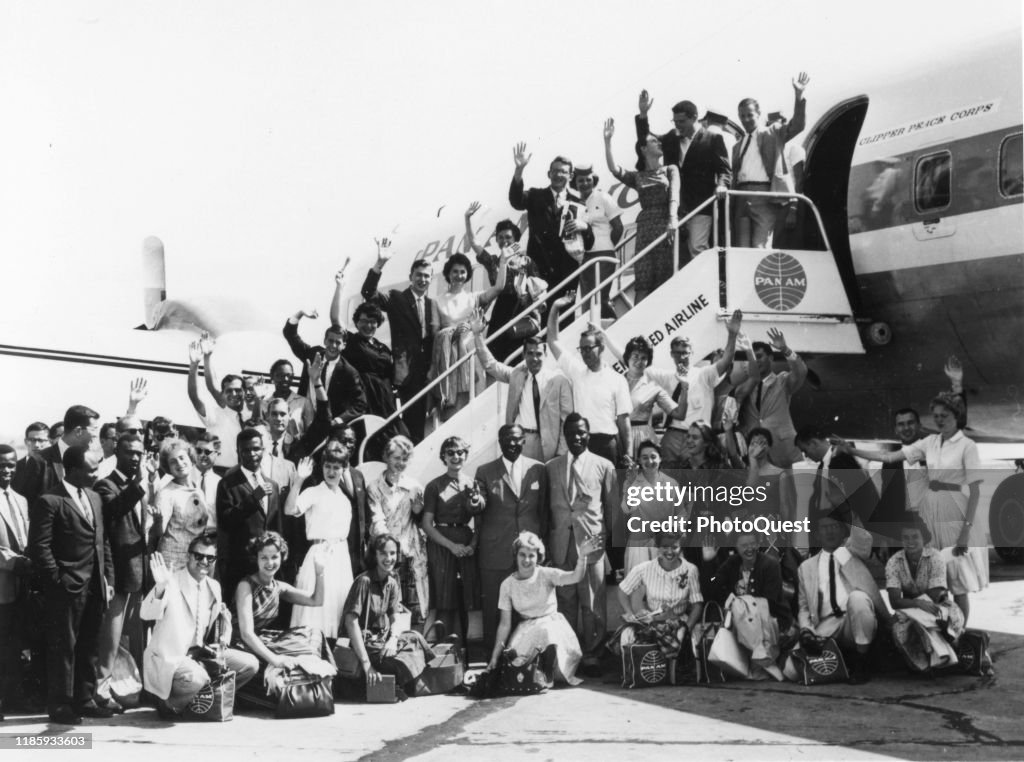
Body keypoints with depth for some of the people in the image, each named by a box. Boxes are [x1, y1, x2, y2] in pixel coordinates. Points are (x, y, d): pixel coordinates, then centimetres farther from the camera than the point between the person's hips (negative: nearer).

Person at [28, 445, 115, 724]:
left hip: (95, 586, 7)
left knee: (89, 646, 11)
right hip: (68, 587, -6)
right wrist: (58, 580, -13)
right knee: (64, 646, 1)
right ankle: (60, 705, 9)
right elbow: (39, 546, -12)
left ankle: (86, 699, 20)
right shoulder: (49, 501, -9)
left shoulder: (94, 498, 14)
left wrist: (108, 579, 10)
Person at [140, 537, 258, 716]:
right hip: (169, 657, -7)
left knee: (250, 664, -6)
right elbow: (146, 614, -27)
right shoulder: (172, 583, -12)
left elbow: (221, 616, 23)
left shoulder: (214, 587, 8)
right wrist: (160, 587, -45)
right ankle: (169, 704, -6)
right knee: (196, 678, -37)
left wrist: (223, 639, 1)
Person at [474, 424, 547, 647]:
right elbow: (479, 509, 8)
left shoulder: (538, 469, 7)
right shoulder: (485, 472, 5)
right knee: (493, 605, 2)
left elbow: (544, 508, 12)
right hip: (495, 551, -1)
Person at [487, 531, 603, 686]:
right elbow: (505, 624, 1)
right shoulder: (508, 584, -1)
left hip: (552, 626, -1)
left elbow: (575, 577, -23)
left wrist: (582, 556, -43)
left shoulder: (546, 574, -5)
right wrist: (495, 656, -4)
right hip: (525, 631, 1)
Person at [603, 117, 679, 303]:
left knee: (666, 279, -8)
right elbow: (614, 169, 0)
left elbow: (674, 194, -1)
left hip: (666, 225, -1)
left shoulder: (670, 170, 15)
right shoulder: (637, 177, 17)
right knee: (643, 283, -8)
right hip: (645, 226, 1)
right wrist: (607, 141, -7)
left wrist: (673, 219, -18)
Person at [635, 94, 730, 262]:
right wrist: (643, 114, 9)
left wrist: (721, 185, -22)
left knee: (697, 249, -14)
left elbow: (724, 168, -1)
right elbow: (645, 143, 21)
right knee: (679, 254, 5)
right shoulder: (670, 138, 16)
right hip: (674, 207, 5)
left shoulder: (712, 139, 2)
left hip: (700, 206, -5)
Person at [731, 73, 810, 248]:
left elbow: (797, 126, -2)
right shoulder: (738, 146, 27)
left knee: (759, 247, -15)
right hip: (741, 198, 5)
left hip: (764, 195, -4)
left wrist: (799, 96, -14)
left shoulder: (773, 133, 14)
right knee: (741, 248, -3)